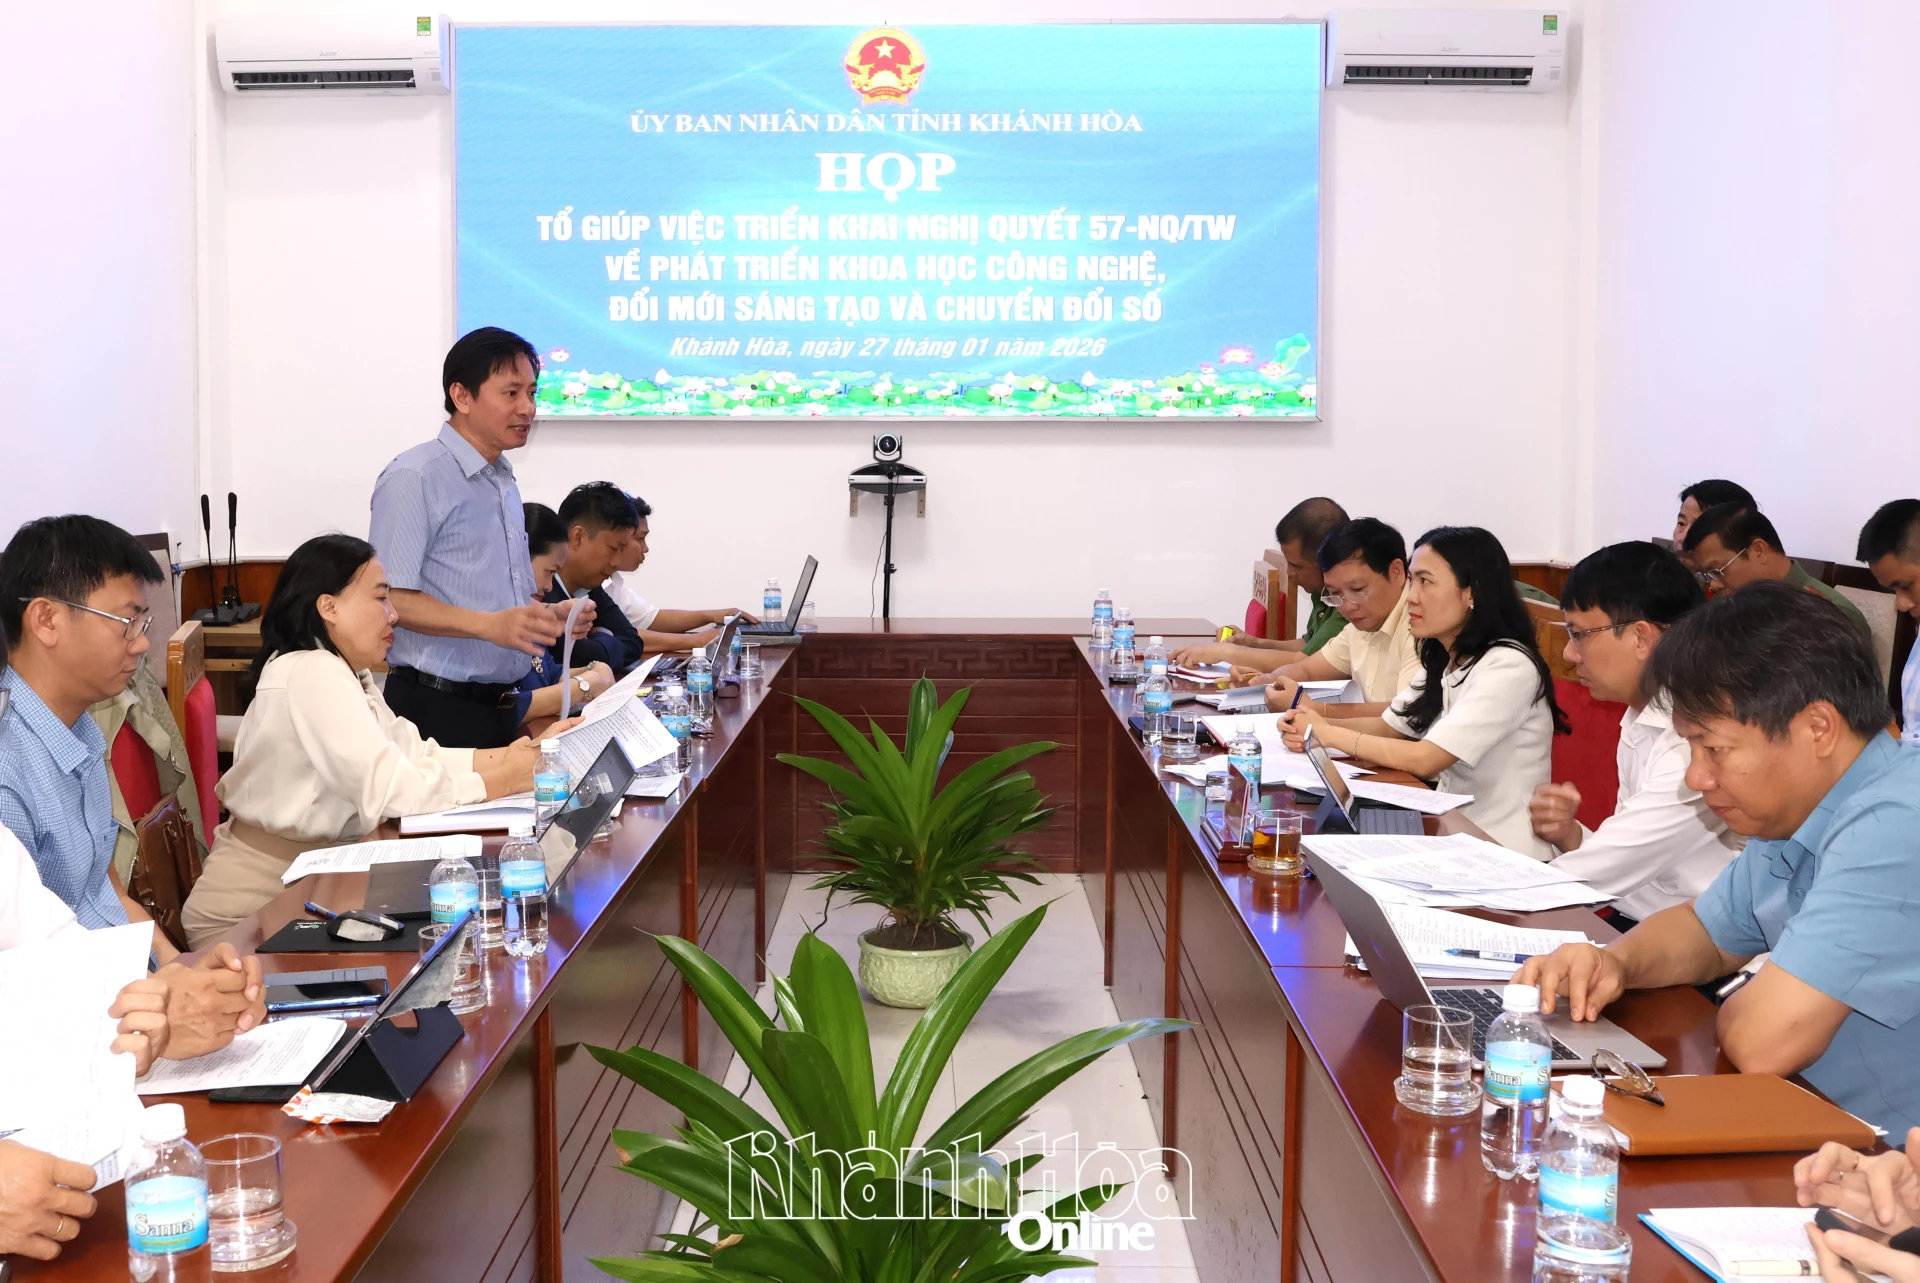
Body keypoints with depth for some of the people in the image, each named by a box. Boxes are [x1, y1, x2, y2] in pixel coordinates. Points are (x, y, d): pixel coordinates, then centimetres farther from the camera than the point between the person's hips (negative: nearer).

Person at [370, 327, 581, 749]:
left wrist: (551, 616, 10)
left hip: (500, 709, 8)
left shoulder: (504, 484, 18)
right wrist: (490, 626, -28)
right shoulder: (414, 479, -11)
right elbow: (390, 598, -18)